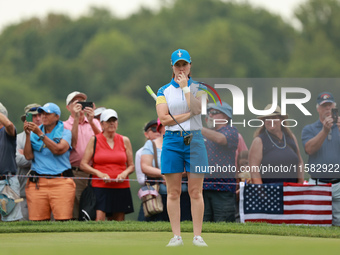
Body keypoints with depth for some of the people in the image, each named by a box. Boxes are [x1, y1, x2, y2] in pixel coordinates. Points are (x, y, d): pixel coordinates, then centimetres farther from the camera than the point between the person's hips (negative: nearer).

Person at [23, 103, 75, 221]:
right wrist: (28, 135, -2)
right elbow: (28, 156, 5)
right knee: (37, 221, -8)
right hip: (37, 183, 2)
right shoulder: (34, 133, 16)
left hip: (61, 183, -2)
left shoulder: (65, 132, 9)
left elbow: (58, 150, -10)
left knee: (63, 220, -13)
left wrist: (40, 134, -10)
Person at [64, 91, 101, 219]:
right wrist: (76, 119, -11)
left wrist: (91, 121, -13)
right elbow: (72, 143, -10)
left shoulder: (94, 122, 16)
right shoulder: (65, 126, 9)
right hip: (75, 173, -2)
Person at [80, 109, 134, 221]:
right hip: (100, 187, -3)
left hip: (121, 187, 3)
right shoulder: (94, 140, 6)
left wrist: (125, 173, -6)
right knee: (99, 219, -19)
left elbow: (131, 166, 16)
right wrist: (99, 173, -12)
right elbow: (83, 164, 2)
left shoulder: (124, 141, 12)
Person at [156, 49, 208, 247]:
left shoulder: (198, 88, 8)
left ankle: (198, 236, -1)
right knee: (173, 192, -1)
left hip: (194, 140, -1)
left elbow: (197, 108, -12)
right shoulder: (164, 91, 8)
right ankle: (176, 236, 1)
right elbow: (164, 119, -4)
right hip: (172, 141, 1)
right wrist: (189, 114, -8)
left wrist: (185, 87, -7)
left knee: (196, 192, -3)